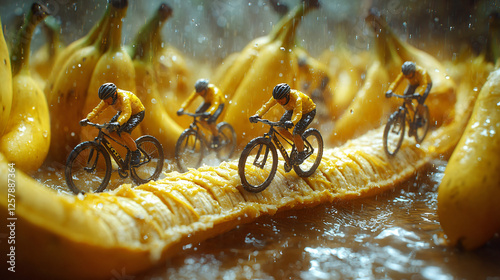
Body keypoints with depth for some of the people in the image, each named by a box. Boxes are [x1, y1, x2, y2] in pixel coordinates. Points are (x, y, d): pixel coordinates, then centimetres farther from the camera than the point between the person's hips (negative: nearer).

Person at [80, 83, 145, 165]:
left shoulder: (124, 97, -36)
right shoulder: (108, 98, -14)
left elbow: (126, 113, -50)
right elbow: (98, 109, -14)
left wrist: (118, 123, -67)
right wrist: (87, 119, -29)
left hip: (137, 113, -8)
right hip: (123, 112, 8)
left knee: (123, 132, -27)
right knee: (111, 130, -7)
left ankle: (136, 153, -8)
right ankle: (130, 145, 10)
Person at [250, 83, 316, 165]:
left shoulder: (296, 97, -40)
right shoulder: (277, 97, -23)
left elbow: (298, 112, -53)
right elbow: (267, 105, -31)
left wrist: (292, 122, -73)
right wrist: (257, 115, -48)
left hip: (308, 111, -7)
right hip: (292, 109, 7)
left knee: (296, 134, -23)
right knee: (280, 128, -10)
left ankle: (301, 153, 2)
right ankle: (297, 142, 13)